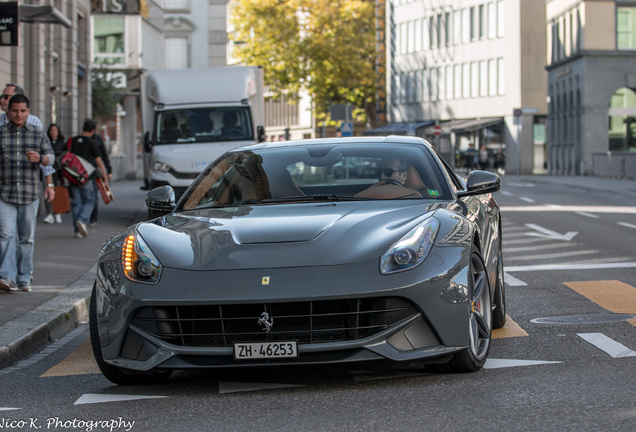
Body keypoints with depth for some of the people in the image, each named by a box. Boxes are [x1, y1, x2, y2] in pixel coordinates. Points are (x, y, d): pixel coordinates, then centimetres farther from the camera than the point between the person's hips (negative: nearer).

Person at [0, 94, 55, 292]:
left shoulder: (38, 133, 8)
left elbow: (50, 157, 4)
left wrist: (40, 158, -17)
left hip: (30, 194, 2)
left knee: (26, 237, 6)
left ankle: (24, 278, 15)